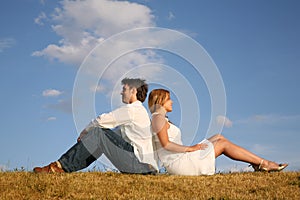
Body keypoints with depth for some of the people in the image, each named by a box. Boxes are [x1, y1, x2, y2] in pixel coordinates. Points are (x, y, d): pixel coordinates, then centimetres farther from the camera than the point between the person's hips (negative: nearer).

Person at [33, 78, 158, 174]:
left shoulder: (132, 109, -9)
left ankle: (63, 166, -14)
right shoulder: (138, 110, 24)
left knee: (98, 133, -13)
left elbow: (101, 120, -10)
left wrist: (85, 131, 8)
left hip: (140, 163, -9)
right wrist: (88, 133, 13)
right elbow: (116, 131, 23)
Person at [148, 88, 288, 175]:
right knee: (223, 144, -2)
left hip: (179, 161, 10)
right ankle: (264, 164, 3)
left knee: (219, 137, 11)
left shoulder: (160, 119, 20)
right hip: (178, 163, -10)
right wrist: (190, 148, -16)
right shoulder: (158, 118, -10)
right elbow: (166, 144, -20)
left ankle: (258, 163, 9)